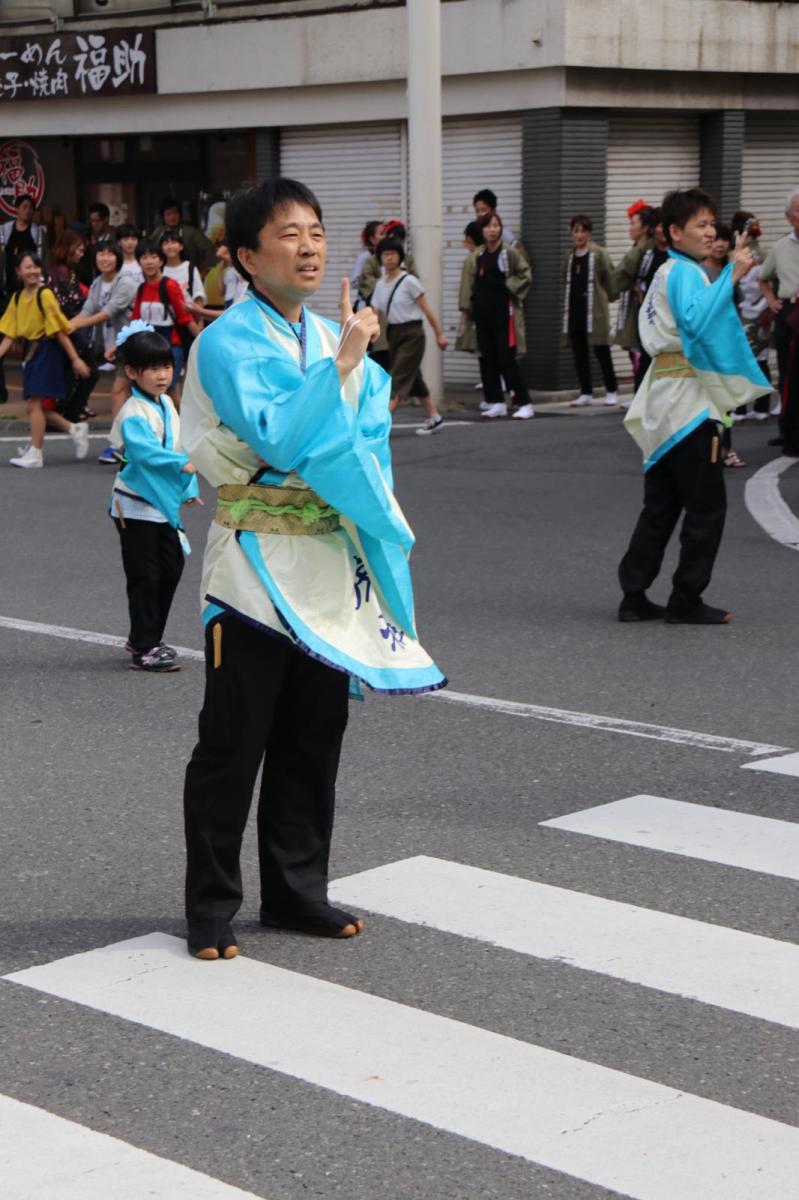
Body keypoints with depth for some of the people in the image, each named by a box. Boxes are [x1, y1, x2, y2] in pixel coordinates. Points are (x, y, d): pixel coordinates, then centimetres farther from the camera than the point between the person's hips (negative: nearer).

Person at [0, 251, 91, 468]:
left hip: (47, 350, -7)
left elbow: (60, 330, -15)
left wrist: (75, 359, -16)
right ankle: (75, 429, 23)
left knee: (35, 403, -8)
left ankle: (35, 454, 1)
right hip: (31, 351, 7)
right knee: (33, 405, 8)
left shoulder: (45, 295, -14)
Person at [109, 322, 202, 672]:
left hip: (164, 504, 9)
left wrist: (189, 488, 15)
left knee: (170, 570, 12)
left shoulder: (167, 404, 9)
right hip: (136, 507, -9)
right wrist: (183, 463, -45)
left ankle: (147, 639, 25)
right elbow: (144, 450, -36)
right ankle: (143, 649, 2)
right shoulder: (133, 413, -20)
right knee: (145, 577, -5)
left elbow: (180, 445, 17)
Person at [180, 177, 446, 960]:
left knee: (314, 741, 13)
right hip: (256, 564, -6)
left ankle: (296, 892, 25)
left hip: (331, 559, 6)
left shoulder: (336, 337, 10)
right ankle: (211, 909, 11)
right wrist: (340, 364, -22)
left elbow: (369, 441, 8)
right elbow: (275, 438, -23)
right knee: (232, 744, 0)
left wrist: (303, 455, -8)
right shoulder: (227, 344, -11)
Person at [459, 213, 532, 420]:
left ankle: (525, 404, -4)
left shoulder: (509, 253, -3)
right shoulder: (476, 257, 9)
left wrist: (509, 286, -10)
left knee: (507, 360, -9)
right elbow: (468, 285, 9)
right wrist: (464, 313, 6)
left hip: (504, 312, -5)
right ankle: (497, 403, 14)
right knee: (487, 360, 5)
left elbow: (525, 274, -1)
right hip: (482, 313, 5)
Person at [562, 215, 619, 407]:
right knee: (579, 355, 7)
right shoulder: (569, 257, 13)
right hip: (575, 312, 6)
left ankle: (612, 391, 6)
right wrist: (567, 309, 13)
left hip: (595, 312, -6)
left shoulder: (599, 254, -5)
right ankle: (586, 393, 15)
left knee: (602, 353, -2)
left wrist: (601, 299, 4)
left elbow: (609, 282, -3)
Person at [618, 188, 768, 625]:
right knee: (707, 505, -3)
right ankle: (686, 601, 1)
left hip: (664, 401, 10)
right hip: (687, 401, -10)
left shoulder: (669, 272, 18)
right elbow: (697, 321, -31)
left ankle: (634, 596, 12)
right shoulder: (685, 273, -13)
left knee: (661, 506, 11)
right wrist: (732, 275, -31)